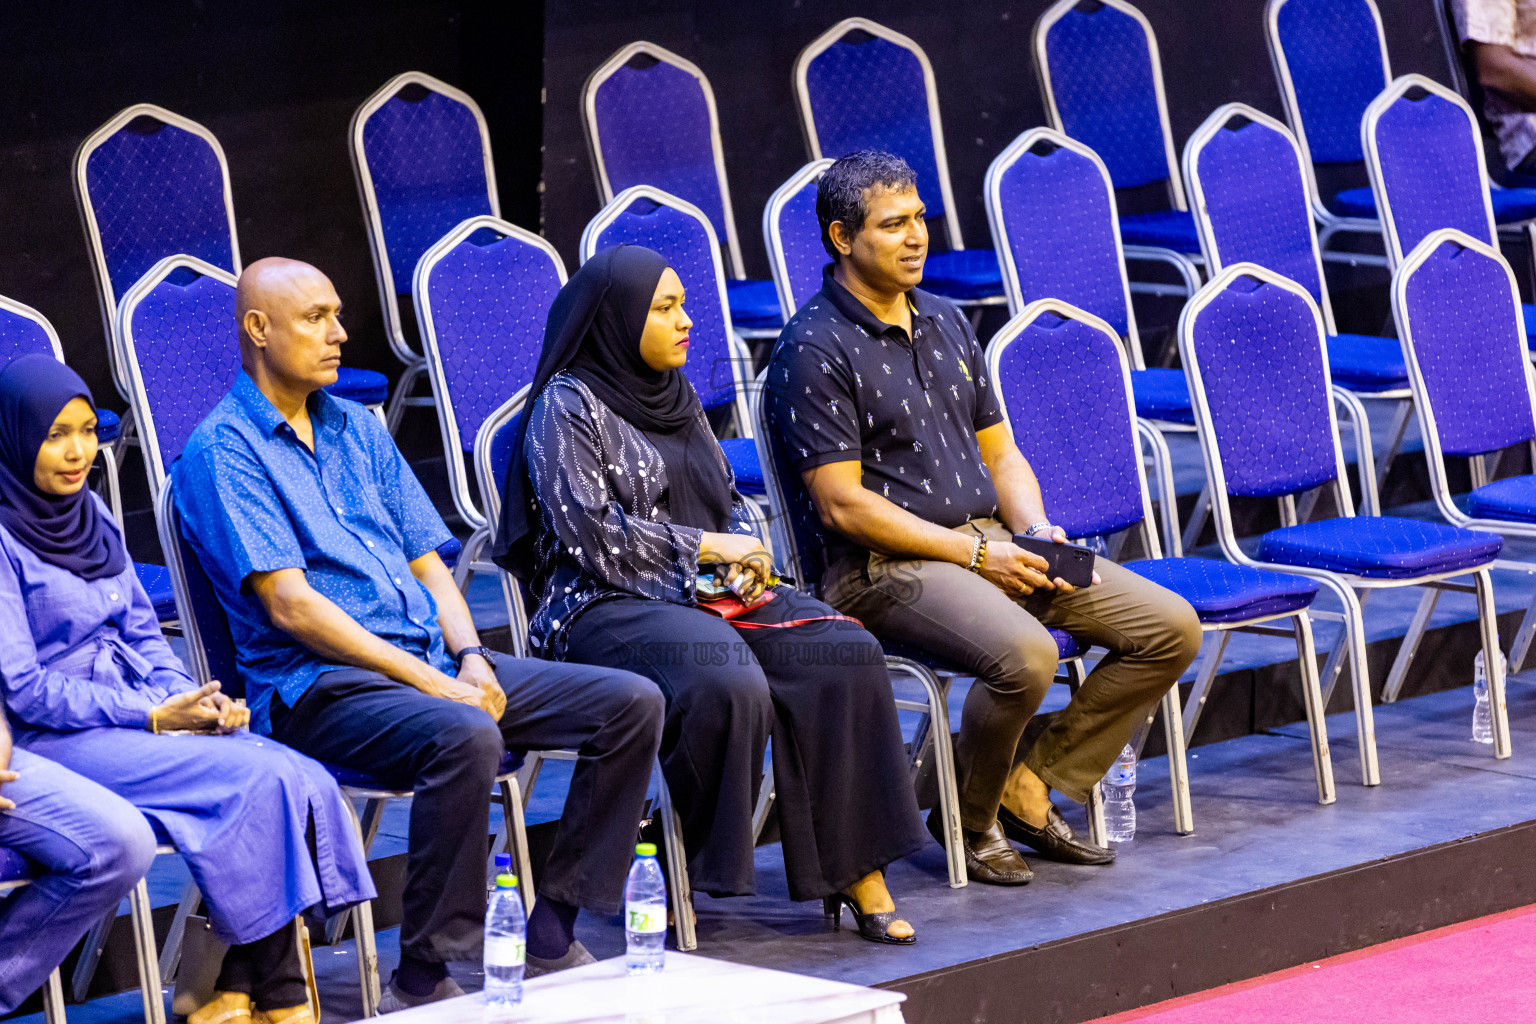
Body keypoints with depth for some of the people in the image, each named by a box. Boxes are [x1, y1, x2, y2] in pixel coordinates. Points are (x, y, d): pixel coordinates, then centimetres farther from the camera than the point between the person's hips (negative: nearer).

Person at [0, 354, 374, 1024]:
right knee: (257, 781, -24)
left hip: (136, 709, 8)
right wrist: (152, 717, -14)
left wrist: (190, 696, -3)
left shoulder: (89, 511, 13)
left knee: (301, 784, -16)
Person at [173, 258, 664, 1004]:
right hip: (316, 683, -8)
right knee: (464, 737, -38)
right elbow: (289, 606, -13)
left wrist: (469, 658, -2)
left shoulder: (358, 430, 21)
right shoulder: (222, 451, -4)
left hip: (433, 663, 8)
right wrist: (427, 680, -17)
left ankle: (552, 935, -3)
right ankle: (422, 981, -27)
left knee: (632, 703, -6)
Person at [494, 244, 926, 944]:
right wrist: (705, 547, -10)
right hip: (607, 605, -7)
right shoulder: (565, 407, -3)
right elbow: (589, 532, -12)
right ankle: (685, 879, -20)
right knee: (727, 683, -36)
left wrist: (745, 557, 2)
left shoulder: (675, 395, 20)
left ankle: (857, 872, -18)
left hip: (708, 591, 7)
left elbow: (728, 498, 25)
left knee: (845, 654, -18)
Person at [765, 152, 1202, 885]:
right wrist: (973, 553, -16)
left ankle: (1028, 789, 2)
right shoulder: (814, 349, -9)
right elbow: (843, 504, -15)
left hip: (988, 541, 8)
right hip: (882, 563, -8)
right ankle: (969, 817, -7)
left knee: (1170, 628, -4)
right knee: (1024, 654, -35)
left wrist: (1035, 531, -1)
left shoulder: (945, 324, 17)